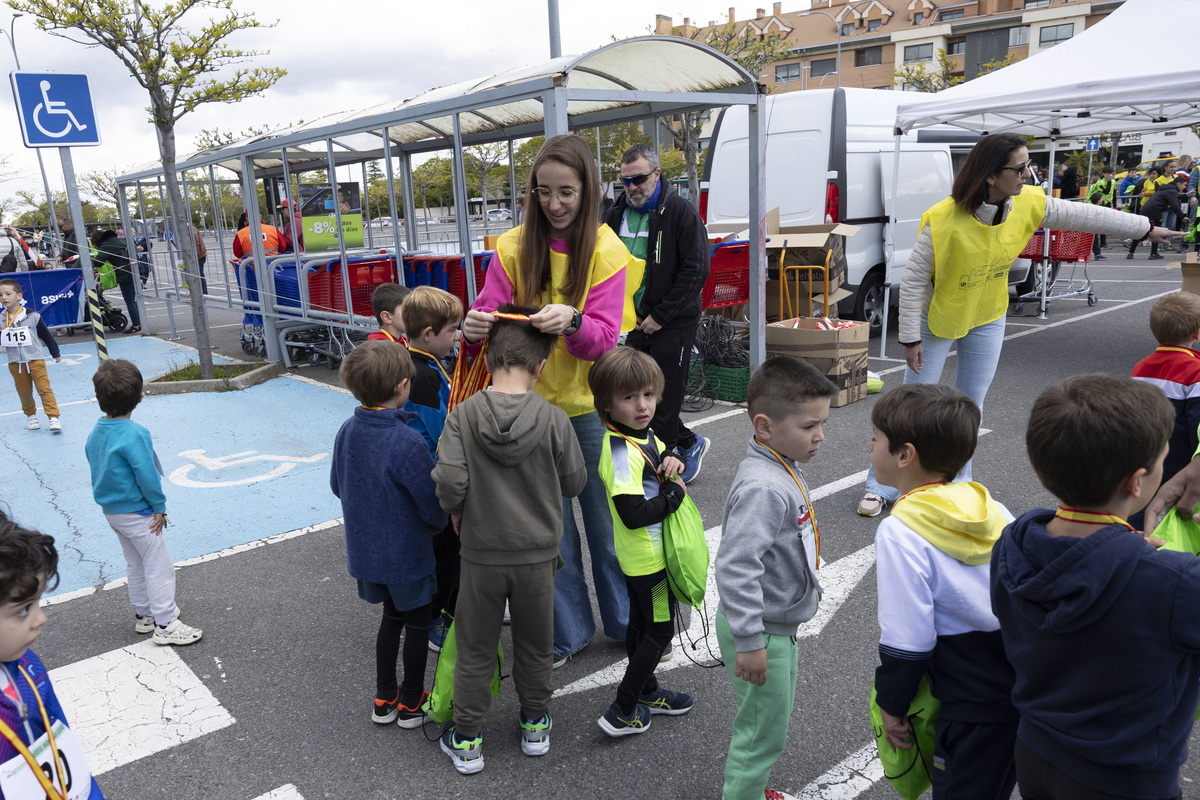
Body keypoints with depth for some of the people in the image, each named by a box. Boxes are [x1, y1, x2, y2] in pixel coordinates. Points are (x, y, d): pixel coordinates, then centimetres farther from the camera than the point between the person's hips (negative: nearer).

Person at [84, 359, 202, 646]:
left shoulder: (95, 433, 2)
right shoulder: (134, 434, -25)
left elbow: (99, 472, 10)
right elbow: (147, 476, -24)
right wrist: (159, 507, -10)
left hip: (111, 511, 9)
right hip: (137, 513, -9)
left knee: (135, 564, 22)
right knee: (159, 566, 2)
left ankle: (144, 615, 34)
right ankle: (165, 624, 7)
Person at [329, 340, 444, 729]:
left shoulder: (348, 430, -8)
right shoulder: (407, 442, -28)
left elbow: (337, 485, 7)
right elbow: (433, 504, -21)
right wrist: (437, 523, 2)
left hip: (365, 548, 6)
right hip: (406, 554, -6)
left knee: (392, 616, 24)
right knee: (418, 624, 14)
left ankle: (385, 700, 35)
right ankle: (411, 704, 29)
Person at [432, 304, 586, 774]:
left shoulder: (463, 415, -15)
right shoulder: (554, 420, -14)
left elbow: (449, 482, -18)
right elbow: (574, 482, -4)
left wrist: (456, 512, 2)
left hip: (481, 554, 0)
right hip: (537, 554, 1)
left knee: (475, 650, 16)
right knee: (534, 646, 21)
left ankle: (466, 741, 29)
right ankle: (534, 726, 39)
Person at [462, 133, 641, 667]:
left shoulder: (606, 250, -7)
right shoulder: (514, 247, -2)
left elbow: (603, 338, -15)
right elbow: (488, 314, -6)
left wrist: (572, 322, -36)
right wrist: (474, 327, -29)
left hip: (591, 407, -1)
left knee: (606, 517, 13)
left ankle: (625, 621, 35)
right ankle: (569, 631, 31)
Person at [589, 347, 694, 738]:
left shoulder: (643, 434, 2)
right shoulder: (621, 453, -29)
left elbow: (664, 457, 19)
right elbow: (634, 514, -33)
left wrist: (673, 462, -5)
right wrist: (675, 493, -20)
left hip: (639, 557, 9)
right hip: (650, 557, -9)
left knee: (641, 624, 22)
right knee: (660, 631, 4)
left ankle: (646, 691, 41)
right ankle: (623, 711, 13)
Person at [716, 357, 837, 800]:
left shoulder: (782, 467, 1)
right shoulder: (763, 487, -31)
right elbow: (735, 566, -35)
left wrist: (806, 586, 26)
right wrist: (750, 642, -30)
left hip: (778, 623, 10)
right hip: (761, 631, -10)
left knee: (770, 719, 27)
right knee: (764, 731, 7)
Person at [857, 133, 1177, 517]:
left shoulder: (1029, 204, -13)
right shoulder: (943, 219, -29)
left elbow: (1084, 214, 3)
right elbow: (913, 280, -21)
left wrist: (1146, 228, 13)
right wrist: (910, 338, -19)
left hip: (988, 319, 5)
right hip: (938, 317, -5)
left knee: (971, 404, 12)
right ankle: (880, 487, 13)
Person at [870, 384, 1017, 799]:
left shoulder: (900, 532, -21)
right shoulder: (989, 508, 0)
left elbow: (907, 641, -19)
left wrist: (891, 706, -3)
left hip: (976, 710, -7)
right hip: (1027, 688, 7)